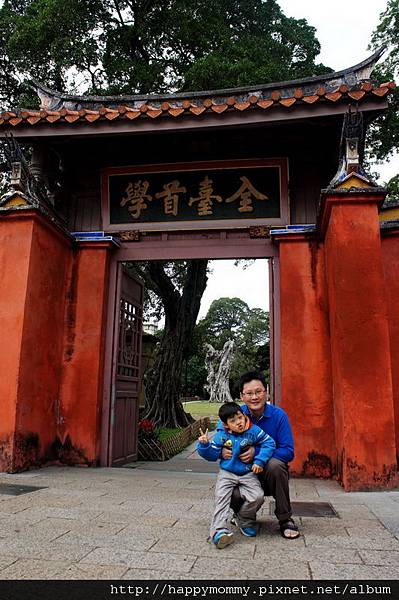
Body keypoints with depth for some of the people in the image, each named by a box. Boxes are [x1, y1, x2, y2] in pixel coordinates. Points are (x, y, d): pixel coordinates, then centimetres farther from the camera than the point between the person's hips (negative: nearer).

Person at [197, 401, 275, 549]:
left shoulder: (253, 431, -6)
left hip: (248, 474, 0)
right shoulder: (221, 436, -3)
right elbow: (212, 454, 3)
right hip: (227, 473, 0)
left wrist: (259, 461, -12)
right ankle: (220, 530, -25)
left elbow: (269, 443, -3)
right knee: (221, 497, -23)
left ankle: (244, 521, 7)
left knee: (257, 497, -21)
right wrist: (204, 444, -17)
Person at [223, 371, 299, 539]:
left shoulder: (278, 415, -11)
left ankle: (285, 520, -12)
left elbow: (288, 452, -16)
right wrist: (223, 451, -26)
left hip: (271, 474, -1)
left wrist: (257, 453, -28)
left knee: (274, 464, -34)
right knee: (234, 496, -30)